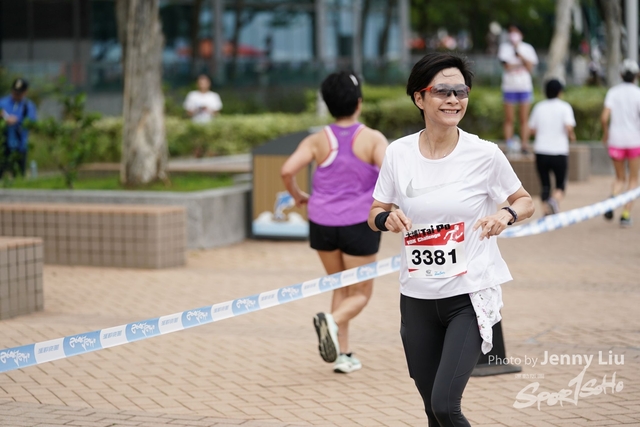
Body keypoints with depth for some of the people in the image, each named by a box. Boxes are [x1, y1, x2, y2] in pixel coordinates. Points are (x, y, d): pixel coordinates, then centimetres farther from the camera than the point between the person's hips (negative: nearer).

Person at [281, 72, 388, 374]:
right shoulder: (373, 139, -7)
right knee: (360, 294, 9)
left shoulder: (317, 141, -1)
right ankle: (333, 320, -23)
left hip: (322, 224, 3)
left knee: (341, 287, 20)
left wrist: (298, 196, 6)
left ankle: (343, 354, 14)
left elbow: (287, 170, -12)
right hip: (359, 224, -3)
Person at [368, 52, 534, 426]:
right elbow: (375, 213, 10)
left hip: (470, 297, -3)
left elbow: (526, 201, 7)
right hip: (417, 299, 3)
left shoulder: (485, 154, -7)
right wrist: (387, 218, -13)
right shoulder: (398, 153, 0)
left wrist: (506, 215, -16)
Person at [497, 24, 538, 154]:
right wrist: (521, 64, -2)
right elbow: (507, 66, -7)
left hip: (525, 86, 1)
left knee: (524, 119, 0)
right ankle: (508, 145, 2)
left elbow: (530, 67, 0)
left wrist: (520, 55, -7)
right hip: (509, 86, -1)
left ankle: (525, 144, 2)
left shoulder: (527, 48, 10)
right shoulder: (504, 47, 6)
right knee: (509, 119, -1)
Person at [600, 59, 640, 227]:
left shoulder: (613, 92, 0)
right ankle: (626, 214, 3)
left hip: (616, 140, 2)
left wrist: (605, 134, 8)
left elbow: (604, 117, -8)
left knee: (620, 178, 17)